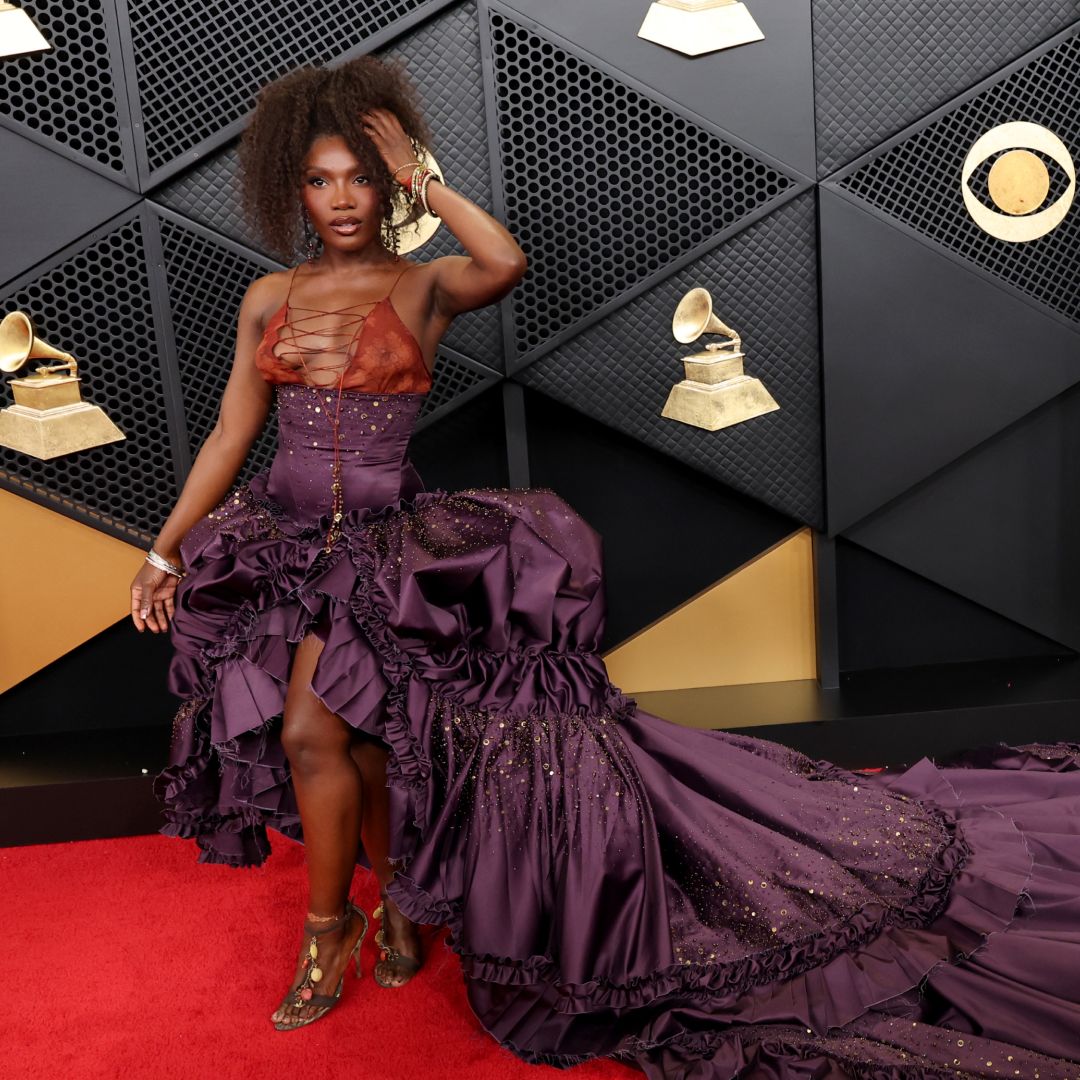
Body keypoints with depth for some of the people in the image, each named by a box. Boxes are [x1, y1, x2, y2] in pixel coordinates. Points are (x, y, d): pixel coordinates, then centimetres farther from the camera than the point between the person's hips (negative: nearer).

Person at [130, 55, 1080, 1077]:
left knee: (314, 727, -17)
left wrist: (417, 175, -13)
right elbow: (228, 435, 9)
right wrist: (164, 550, 5)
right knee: (331, 729, -9)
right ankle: (394, 890, 18)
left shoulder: (421, 285, 1)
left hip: (382, 542, -3)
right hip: (280, 535, 3)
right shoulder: (267, 298, 9)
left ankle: (329, 925, 6)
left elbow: (506, 262, -23)